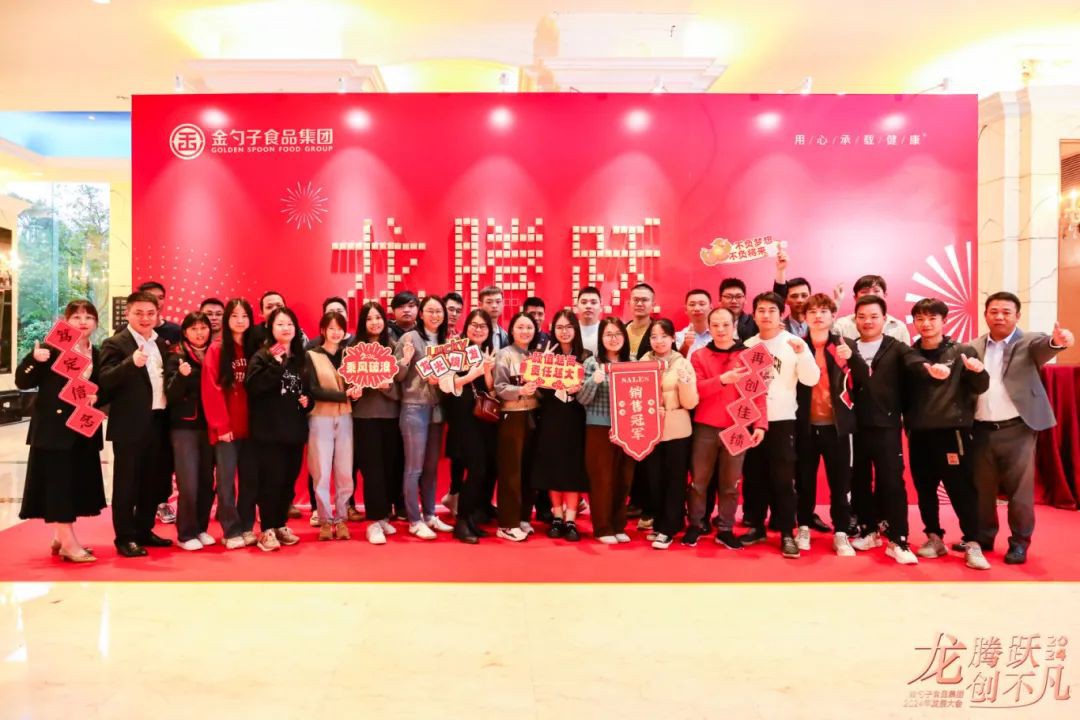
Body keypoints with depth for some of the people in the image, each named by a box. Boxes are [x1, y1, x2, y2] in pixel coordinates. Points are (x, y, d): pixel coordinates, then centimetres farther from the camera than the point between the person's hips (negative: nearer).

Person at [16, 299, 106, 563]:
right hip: (54, 428, -6)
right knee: (58, 484, -4)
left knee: (78, 483, 11)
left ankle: (61, 537, 26)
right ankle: (69, 543, 1)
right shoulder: (52, 348, -7)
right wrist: (35, 360, -26)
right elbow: (22, 382, -9)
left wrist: (96, 397, -6)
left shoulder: (97, 355, 9)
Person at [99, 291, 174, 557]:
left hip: (158, 422, 7)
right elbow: (105, 381, -21)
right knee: (127, 483, 3)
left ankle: (143, 531, 29)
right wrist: (131, 363, -35)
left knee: (155, 481, 15)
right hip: (130, 425, -7)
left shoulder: (161, 343, 14)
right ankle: (125, 538, 13)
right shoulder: (115, 343, -7)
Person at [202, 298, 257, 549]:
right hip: (226, 429, -4)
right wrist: (221, 425, -12)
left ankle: (247, 528, 19)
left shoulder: (254, 350, 10)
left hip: (249, 427, 4)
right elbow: (211, 390, -7)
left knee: (250, 479, 8)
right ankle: (232, 531, 8)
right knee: (226, 480, -1)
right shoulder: (216, 350, -2)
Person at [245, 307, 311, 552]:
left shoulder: (301, 357, 13)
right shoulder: (262, 356, -2)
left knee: (289, 479, 10)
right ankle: (267, 530, 6)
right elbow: (253, 386, -18)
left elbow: (310, 388, 23)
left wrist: (308, 400, 3)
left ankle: (281, 525, 23)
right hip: (269, 429, -5)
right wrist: (275, 364, -21)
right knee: (271, 479, -5)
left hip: (295, 428, 5)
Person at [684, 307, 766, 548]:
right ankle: (695, 526, 21)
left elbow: (758, 393, -2)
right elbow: (694, 390, -9)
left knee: (731, 483, 8)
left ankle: (725, 530, 20)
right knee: (699, 481, 7)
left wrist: (760, 424, -13)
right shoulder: (699, 356, 3)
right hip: (705, 429, 0)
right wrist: (722, 379, -23)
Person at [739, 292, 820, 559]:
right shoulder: (748, 345, 8)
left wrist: (802, 353, -26)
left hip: (782, 420, -3)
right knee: (753, 477, 10)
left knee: (783, 479, -3)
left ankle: (787, 534, 4)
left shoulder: (795, 343, -2)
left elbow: (811, 379, -12)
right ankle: (756, 526, 22)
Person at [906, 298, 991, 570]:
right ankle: (934, 538, 23)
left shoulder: (962, 351, 1)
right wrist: (906, 421, -5)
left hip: (952, 431, -3)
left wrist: (979, 372, -22)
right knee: (924, 490, 10)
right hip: (919, 434, 3)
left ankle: (972, 544, 7)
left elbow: (980, 388, -3)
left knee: (961, 489, -2)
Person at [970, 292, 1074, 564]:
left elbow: (1044, 347, -24)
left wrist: (1057, 341, -47)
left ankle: (1019, 542, 19)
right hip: (981, 429, 3)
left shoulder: (1029, 342, -1)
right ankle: (982, 537, 27)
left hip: (1016, 429, -3)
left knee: (1019, 489, 4)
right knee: (981, 488, 12)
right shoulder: (973, 348, 8)